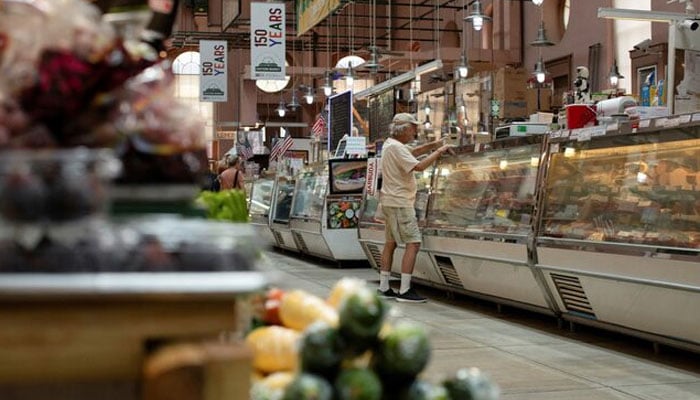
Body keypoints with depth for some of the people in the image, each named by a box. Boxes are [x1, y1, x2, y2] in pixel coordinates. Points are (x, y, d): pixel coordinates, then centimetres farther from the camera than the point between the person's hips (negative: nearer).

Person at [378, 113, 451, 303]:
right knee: (413, 243, -11)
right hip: (400, 203, -11)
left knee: (390, 243, 13)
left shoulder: (390, 144, 14)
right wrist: (438, 152, -15)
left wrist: (435, 144, 12)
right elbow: (419, 166, -26)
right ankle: (404, 291, -13)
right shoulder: (396, 147, -18)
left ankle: (383, 287, 17)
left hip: (391, 203, 11)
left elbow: (414, 152, 24)